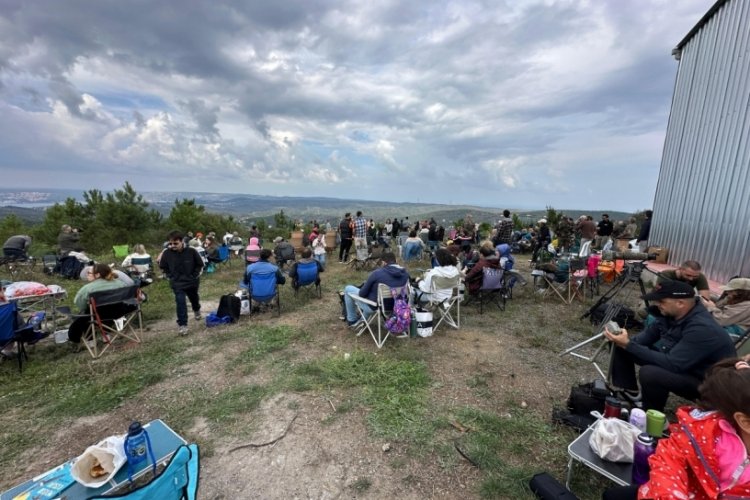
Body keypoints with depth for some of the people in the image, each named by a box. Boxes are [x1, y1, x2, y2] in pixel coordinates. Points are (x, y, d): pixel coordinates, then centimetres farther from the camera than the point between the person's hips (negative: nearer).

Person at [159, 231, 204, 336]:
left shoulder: (191, 251, -20)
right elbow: (163, 266, 3)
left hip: (192, 281, 1)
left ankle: (197, 311, 55)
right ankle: (182, 325, -3)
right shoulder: (167, 253, -16)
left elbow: (200, 264, -5)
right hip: (177, 283, -1)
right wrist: (171, 276, -2)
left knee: (194, 299, 22)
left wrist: (194, 275, -9)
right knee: (180, 302, -14)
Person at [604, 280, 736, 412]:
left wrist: (628, 345, -37)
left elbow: (671, 365, -36)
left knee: (649, 373, -36)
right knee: (621, 347, 0)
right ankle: (628, 393, 11)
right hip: (678, 362, 8)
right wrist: (626, 341, -18)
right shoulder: (672, 314, -7)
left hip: (704, 381, -8)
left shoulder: (701, 329, -32)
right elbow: (649, 334, 4)